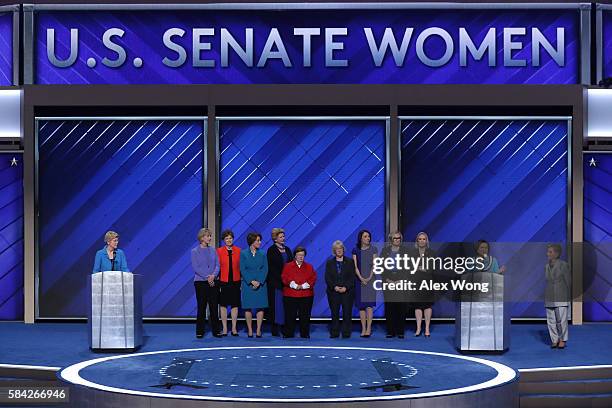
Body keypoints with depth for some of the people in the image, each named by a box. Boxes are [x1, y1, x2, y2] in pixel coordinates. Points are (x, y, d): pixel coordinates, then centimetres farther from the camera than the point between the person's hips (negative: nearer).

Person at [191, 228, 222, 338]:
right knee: (201, 307, 0)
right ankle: (200, 331, 6)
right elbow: (195, 268, -7)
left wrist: (213, 275, -14)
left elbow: (217, 265, 5)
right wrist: (207, 277, -15)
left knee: (214, 307, 2)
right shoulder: (195, 252, 0)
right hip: (200, 282, -3)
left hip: (213, 282, 3)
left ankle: (216, 330, 8)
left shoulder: (213, 250, 10)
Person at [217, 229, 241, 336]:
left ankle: (234, 328, 13)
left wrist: (242, 281, -1)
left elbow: (241, 266, 5)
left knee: (235, 305, 5)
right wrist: (217, 281, -5)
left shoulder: (238, 251, 3)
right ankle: (224, 329, 11)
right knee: (223, 305, 4)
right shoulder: (219, 251, 0)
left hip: (235, 281, 1)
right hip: (223, 282, -1)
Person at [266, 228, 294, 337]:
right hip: (275, 282, -5)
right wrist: (280, 279, -15)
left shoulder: (287, 249, 14)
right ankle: (275, 330, 0)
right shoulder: (271, 250, -3)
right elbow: (271, 267, -9)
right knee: (276, 303, -4)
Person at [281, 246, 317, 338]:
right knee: (290, 315, -1)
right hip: (290, 295, -1)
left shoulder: (309, 267, 13)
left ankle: (305, 334, 9)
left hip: (306, 295, 1)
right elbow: (284, 278, -4)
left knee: (305, 316, 2)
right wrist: (295, 285, -15)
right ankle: (288, 334, 5)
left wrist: (303, 286, -12)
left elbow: (313, 279, 2)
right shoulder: (288, 266, 8)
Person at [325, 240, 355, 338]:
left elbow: (352, 277, 1)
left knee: (347, 313, -3)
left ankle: (346, 333, 2)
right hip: (333, 292, 1)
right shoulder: (329, 262, 12)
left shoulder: (350, 262, 8)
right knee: (334, 313, 0)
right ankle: (334, 333, 4)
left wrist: (346, 287, -13)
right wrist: (334, 287, -12)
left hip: (347, 291, -1)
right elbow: (327, 278, 4)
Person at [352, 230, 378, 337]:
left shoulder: (373, 249, 5)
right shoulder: (356, 250, 6)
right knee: (361, 305, 2)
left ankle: (368, 329, -12)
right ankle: (363, 329, 5)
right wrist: (361, 278, -11)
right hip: (359, 279, 2)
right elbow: (355, 266, 0)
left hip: (370, 279, -2)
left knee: (369, 304, -10)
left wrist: (369, 278, -11)